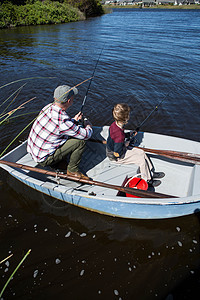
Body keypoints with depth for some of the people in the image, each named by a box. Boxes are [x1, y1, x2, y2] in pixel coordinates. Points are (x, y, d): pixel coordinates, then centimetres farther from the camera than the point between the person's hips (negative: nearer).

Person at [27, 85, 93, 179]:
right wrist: (88, 125, 4)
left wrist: (74, 120, 20)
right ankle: (72, 170, 8)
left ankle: (59, 162, 22)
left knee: (68, 133, 18)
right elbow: (86, 135, -18)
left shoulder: (49, 107, -3)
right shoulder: (62, 121, -29)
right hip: (43, 158, -9)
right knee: (80, 141, -12)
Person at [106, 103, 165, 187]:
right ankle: (147, 180, 14)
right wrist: (125, 145, -14)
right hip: (117, 157, -9)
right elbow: (117, 154, -29)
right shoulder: (119, 135, -37)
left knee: (141, 152, 8)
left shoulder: (114, 124, -9)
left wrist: (128, 134, 4)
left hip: (114, 148, 9)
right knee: (141, 159, -8)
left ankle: (150, 173, 22)